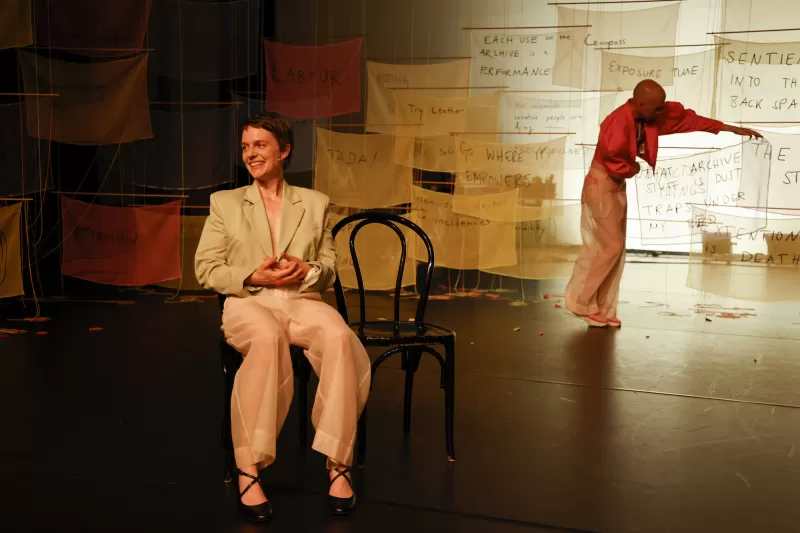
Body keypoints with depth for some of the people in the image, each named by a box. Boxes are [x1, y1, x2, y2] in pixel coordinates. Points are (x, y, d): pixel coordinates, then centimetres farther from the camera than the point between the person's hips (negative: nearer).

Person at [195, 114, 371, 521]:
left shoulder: (314, 203, 20)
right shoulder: (224, 202, 17)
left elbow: (329, 266, 17)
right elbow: (205, 269, 9)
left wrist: (305, 270, -8)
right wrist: (252, 276, -9)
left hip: (303, 300, 2)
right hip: (248, 303, -1)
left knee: (339, 337, -35)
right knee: (268, 338, -40)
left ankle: (338, 462, -28)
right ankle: (248, 468, -35)